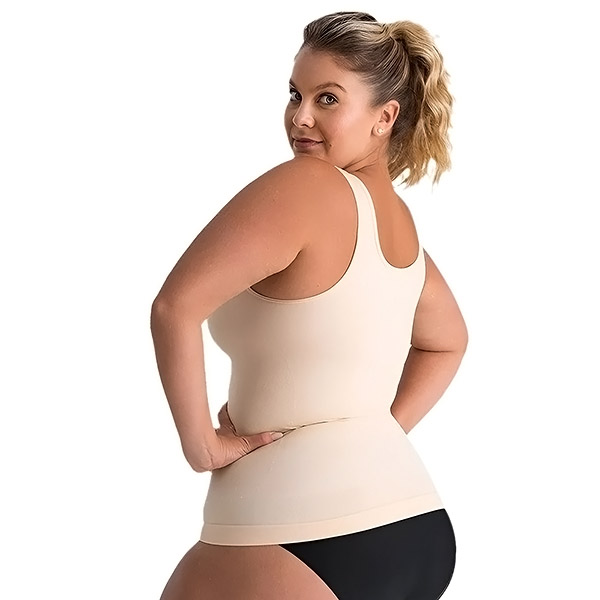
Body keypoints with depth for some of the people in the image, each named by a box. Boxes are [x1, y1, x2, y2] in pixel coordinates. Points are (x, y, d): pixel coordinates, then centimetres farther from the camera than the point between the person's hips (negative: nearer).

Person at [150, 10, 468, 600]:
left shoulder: (306, 185, -15)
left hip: (310, 543, -9)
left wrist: (201, 444, -14)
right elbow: (447, 342, 29)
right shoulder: (401, 224, 11)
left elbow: (175, 306, -24)